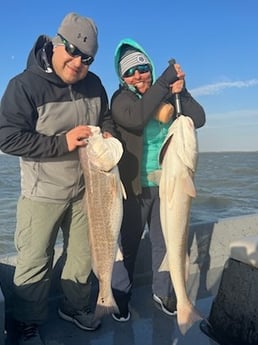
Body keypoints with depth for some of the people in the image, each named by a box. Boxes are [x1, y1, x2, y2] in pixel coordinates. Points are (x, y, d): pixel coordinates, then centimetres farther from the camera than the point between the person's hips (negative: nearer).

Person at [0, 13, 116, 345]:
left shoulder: (93, 84, 0)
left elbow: (106, 117, 16)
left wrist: (107, 135, -7)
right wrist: (62, 143, -26)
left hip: (84, 190, 6)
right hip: (42, 193, -5)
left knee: (82, 254, 19)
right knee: (35, 262, 6)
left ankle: (75, 306, 42)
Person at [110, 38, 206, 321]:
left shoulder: (166, 96, 3)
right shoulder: (121, 98, -6)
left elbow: (198, 119, -5)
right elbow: (136, 118, -28)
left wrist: (180, 92, -20)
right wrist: (166, 80, -25)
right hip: (134, 187, -3)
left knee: (165, 242, 16)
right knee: (128, 245, 8)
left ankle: (162, 293, 36)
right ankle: (120, 298, 27)